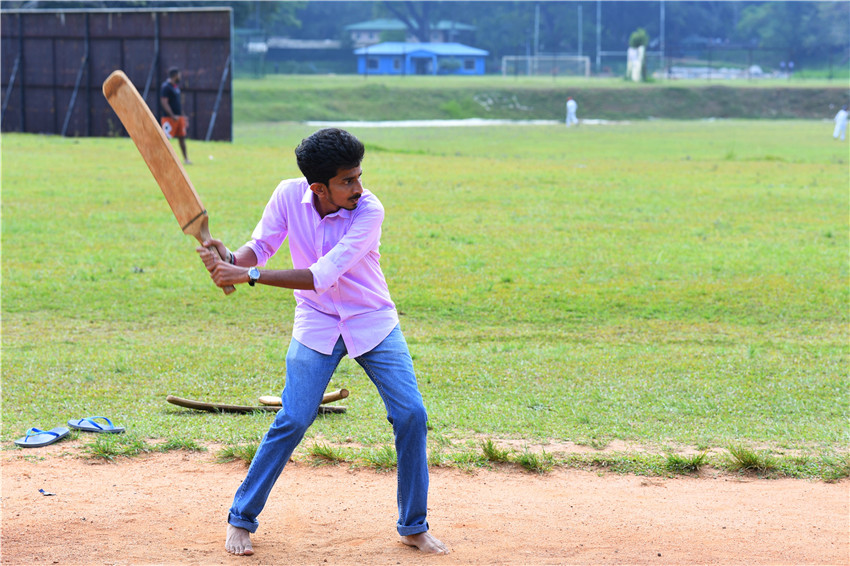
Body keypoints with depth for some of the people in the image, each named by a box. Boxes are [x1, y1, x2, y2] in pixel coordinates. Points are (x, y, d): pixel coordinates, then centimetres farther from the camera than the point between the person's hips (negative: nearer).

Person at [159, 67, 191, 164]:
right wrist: (173, 116, -24)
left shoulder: (176, 86, 15)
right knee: (166, 138, -8)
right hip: (169, 117, -9)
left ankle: (185, 159, 19)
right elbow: (164, 102, -20)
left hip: (178, 117, 9)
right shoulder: (166, 87, -15)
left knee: (182, 137, 12)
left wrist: (182, 114, 22)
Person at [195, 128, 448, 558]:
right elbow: (260, 247, -7)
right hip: (316, 325, 1)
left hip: (373, 323, -1)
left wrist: (249, 276, -38)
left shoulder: (369, 211, -26)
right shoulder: (289, 195, -15)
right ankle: (241, 519, 9)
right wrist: (231, 260, -31)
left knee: (411, 416, -7)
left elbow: (323, 276, -33)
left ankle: (414, 527, 9)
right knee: (292, 422, -7)